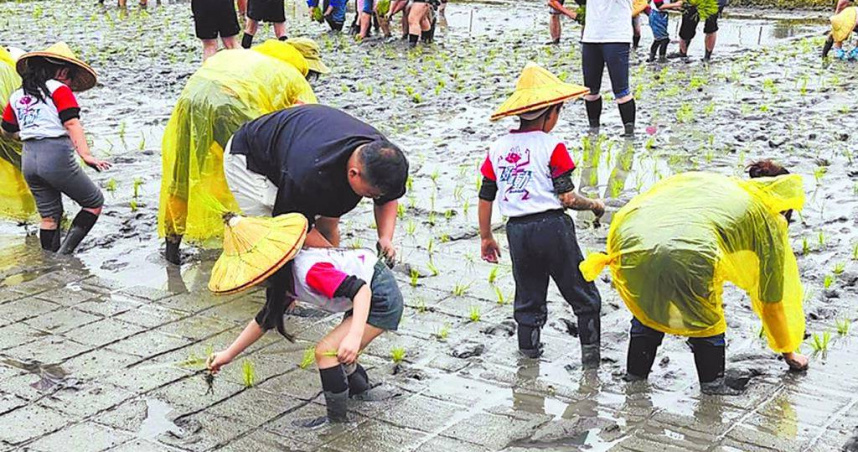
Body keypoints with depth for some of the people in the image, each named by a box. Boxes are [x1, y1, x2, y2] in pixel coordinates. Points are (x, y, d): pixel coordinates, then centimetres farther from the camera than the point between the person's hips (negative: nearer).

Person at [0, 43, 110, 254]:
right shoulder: (59, 89, -2)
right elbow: (72, 124, -14)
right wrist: (86, 155, -22)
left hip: (28, 160, 7)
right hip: (56, 157, -7)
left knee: (49, 216, 16)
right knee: (94, 202, 5)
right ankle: (65, 251, -7)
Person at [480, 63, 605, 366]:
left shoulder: (497, 149, 5)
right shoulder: (552, 147, -9)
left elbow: (485, 198, 8)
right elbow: (567, 198, -12)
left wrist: (486, 237, 18)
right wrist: (593, 205, 7)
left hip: (517, 230, 5)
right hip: (552, 227, -5)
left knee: (528, 299, 16)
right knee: (583, 295, 9)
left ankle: (528, 354, 20)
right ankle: (590, 353, 9)